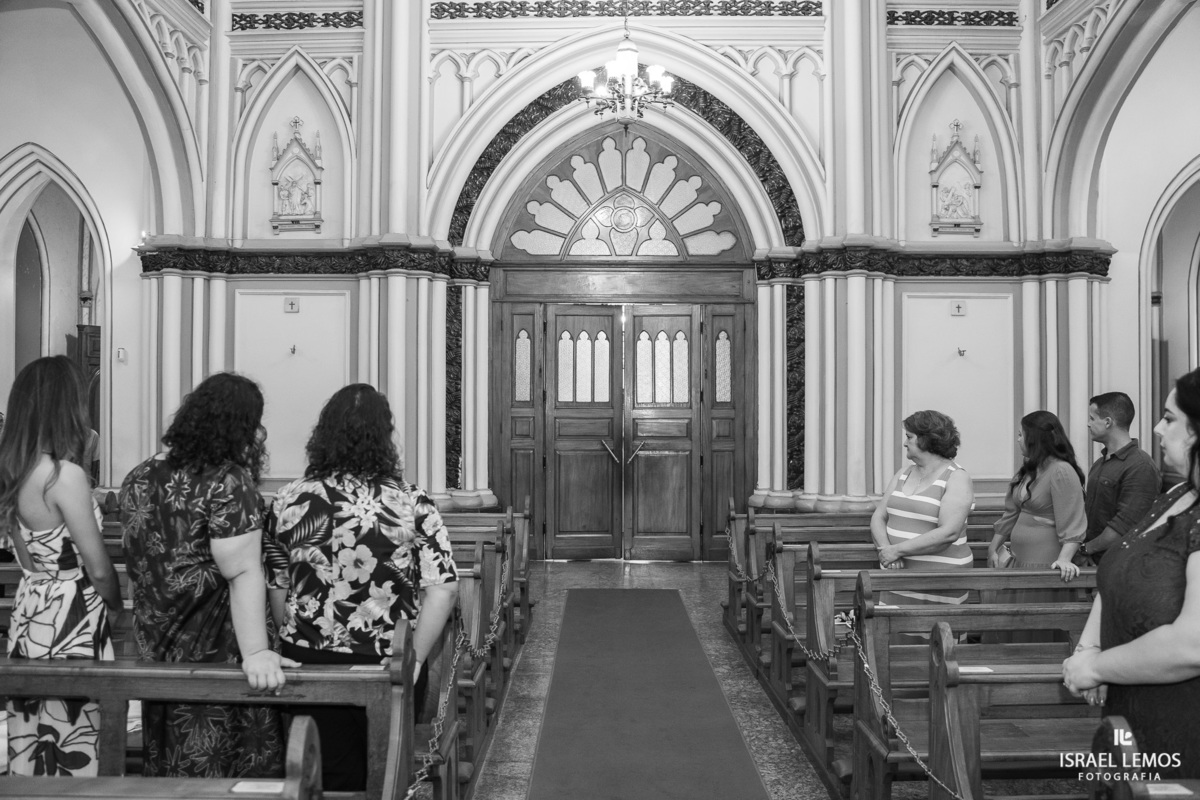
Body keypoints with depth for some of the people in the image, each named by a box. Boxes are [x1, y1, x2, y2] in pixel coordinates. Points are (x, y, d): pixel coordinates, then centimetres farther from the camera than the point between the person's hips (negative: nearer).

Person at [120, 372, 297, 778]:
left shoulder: (140, 477, 6)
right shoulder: (230, 481, -19)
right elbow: (243, 574, -24)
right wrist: (256, 652, -26)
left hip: (156, 650, 8)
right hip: (214, 653, -8)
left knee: (170, 765, 20)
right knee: (215, 765, 5)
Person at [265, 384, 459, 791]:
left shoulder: (288, 500, -5)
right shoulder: (412, 504, -11)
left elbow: (276, 587, 3)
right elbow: (444, 589, -14)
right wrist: (413, 659, -5)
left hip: (310, 662, 2)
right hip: (387, 666, -1)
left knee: (331, 777, 15)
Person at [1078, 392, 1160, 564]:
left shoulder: (1141, 467, -17)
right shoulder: (1099, 464, 12)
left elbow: (1124, 526, -22)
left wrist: (1086, 548, -11)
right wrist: (1085, 556, -1)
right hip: (1094, 562, 7)